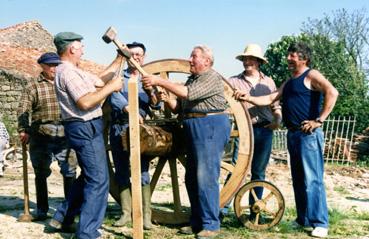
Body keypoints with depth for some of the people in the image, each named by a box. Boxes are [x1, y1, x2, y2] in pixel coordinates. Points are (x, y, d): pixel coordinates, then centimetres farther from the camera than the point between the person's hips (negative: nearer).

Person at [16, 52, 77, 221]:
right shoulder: (33, 86, 1)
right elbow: (23, 110, -7)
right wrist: (23, 130, -20)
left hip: (64, 135, 2)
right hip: (41, 135, -2)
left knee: (70, 171, 3)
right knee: (41, 173, 8)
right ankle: (42, 210, 19)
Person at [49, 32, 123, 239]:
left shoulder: (74, 71, 17)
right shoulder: (68, 72, -16)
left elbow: (100, 80, 21)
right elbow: (85, 102, -24)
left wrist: (119, 59, 20)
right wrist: (111, 87, -15)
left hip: (86, 128, 11)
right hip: (85, 128, -11)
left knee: (89, 176, 21)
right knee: (98, 180, -7)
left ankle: (63, 218, 29)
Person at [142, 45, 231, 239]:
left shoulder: (212, 77, -7)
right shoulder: (191, 79, 20)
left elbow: (187, 93, -21)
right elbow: (178, 108, 16)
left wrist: (160, 81, -19)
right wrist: (165, 98, -3)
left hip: (210, 126, -9)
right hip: (194, 128, 9)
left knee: (206, 177, -11)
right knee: (192, 178, 10)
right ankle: (197, 222, 18)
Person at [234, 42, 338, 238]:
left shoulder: (311, 75, -5)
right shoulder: (288, 83, 21)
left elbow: (332, 93, -19)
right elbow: (269, 99, 16)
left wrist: (319, 120, -20)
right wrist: (248, 98, 1)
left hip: (308, 134, -9)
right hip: (293, 134, 9)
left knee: (312, 179, -9)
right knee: (298, 180, 11)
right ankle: (303, 220, 20)